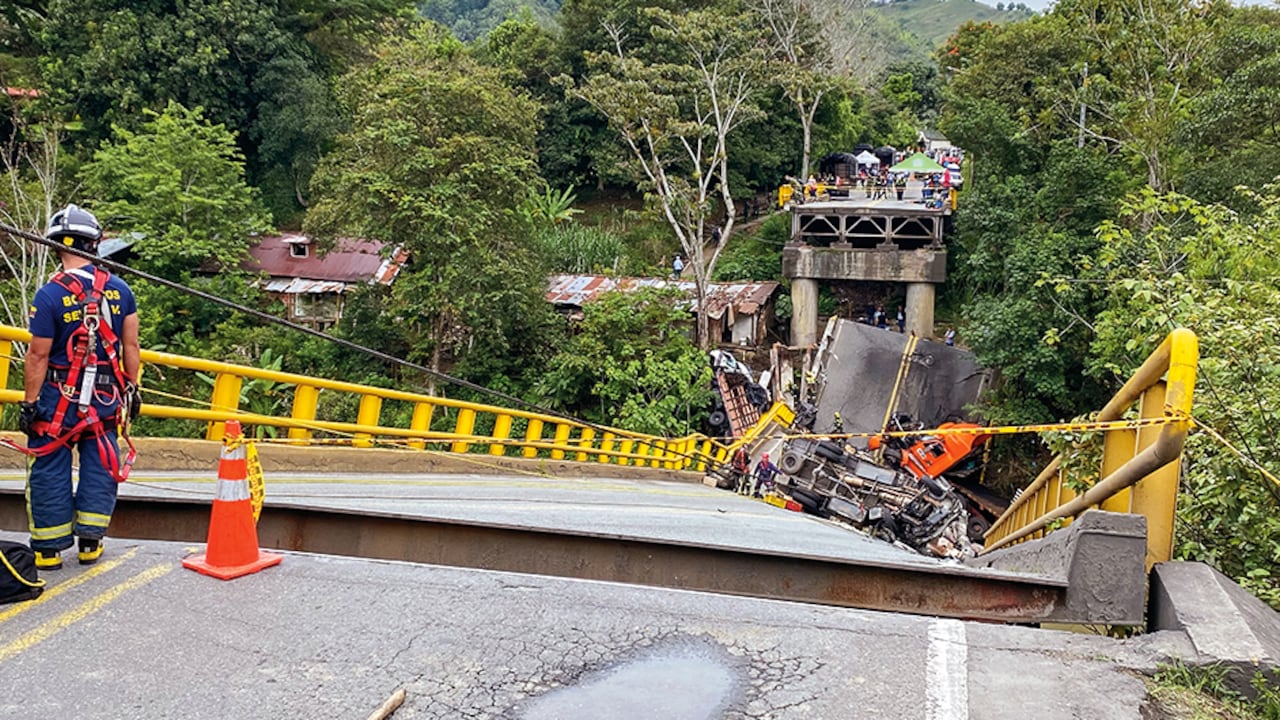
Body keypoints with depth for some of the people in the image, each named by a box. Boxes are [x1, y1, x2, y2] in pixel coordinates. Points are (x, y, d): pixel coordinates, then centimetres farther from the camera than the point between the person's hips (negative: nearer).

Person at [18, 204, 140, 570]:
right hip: (105, 396, 4)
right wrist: (131, 388, 14)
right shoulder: (120, 289, -2)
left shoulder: (50, 295, -14)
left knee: (50, 471, 8)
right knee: (99, 467, 13)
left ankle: (49, 549, 15)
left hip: (60, 396, -3)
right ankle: (90, 542, 18)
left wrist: (29, 403, -4)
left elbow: (38, 356, -12)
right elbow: (130, 346, 4)